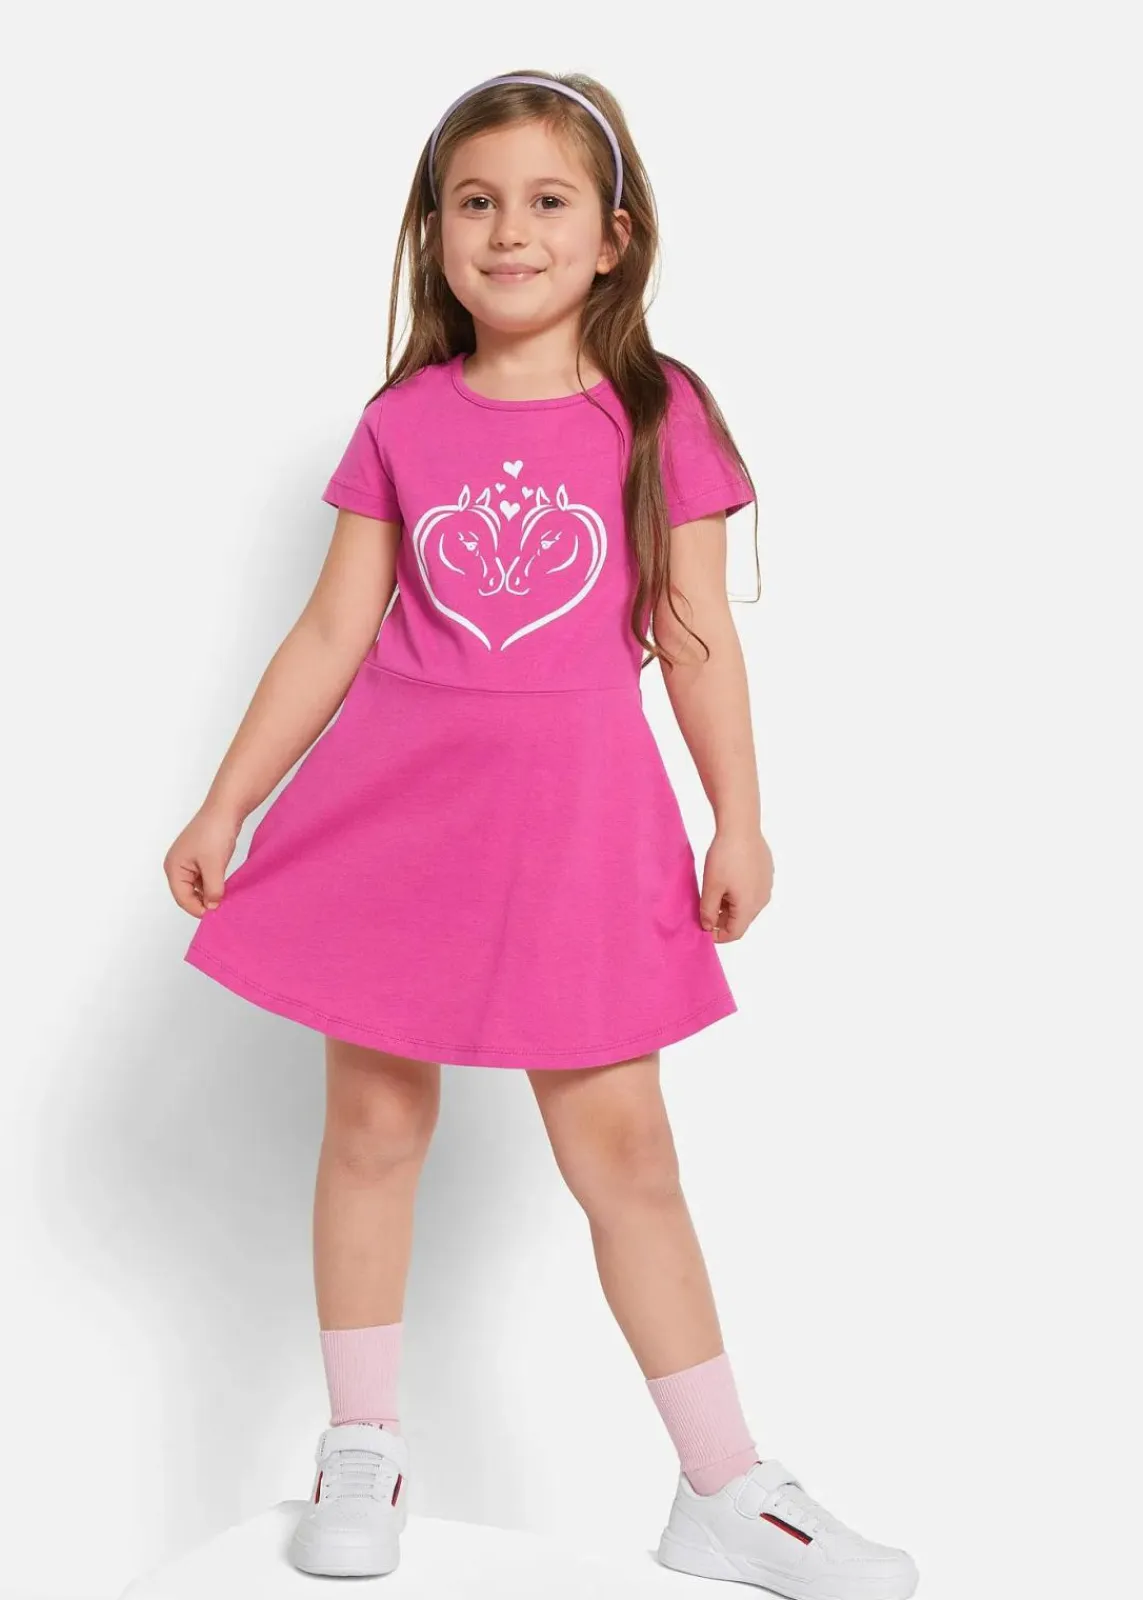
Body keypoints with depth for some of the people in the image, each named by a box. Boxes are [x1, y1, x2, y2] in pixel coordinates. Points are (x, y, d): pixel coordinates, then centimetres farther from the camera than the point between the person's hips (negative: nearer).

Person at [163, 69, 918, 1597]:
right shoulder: (403, 421, 5)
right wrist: (225, 804, 7)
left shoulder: (659, 412, 1)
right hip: (393, 801, 2)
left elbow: (699, 633, 3)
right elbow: (331, 632, 7)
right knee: (375, 1125, 9)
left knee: (623, 1145, 2)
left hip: (576, 812, -2)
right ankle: (362, 1451, 27)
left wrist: (740, 820, 1)